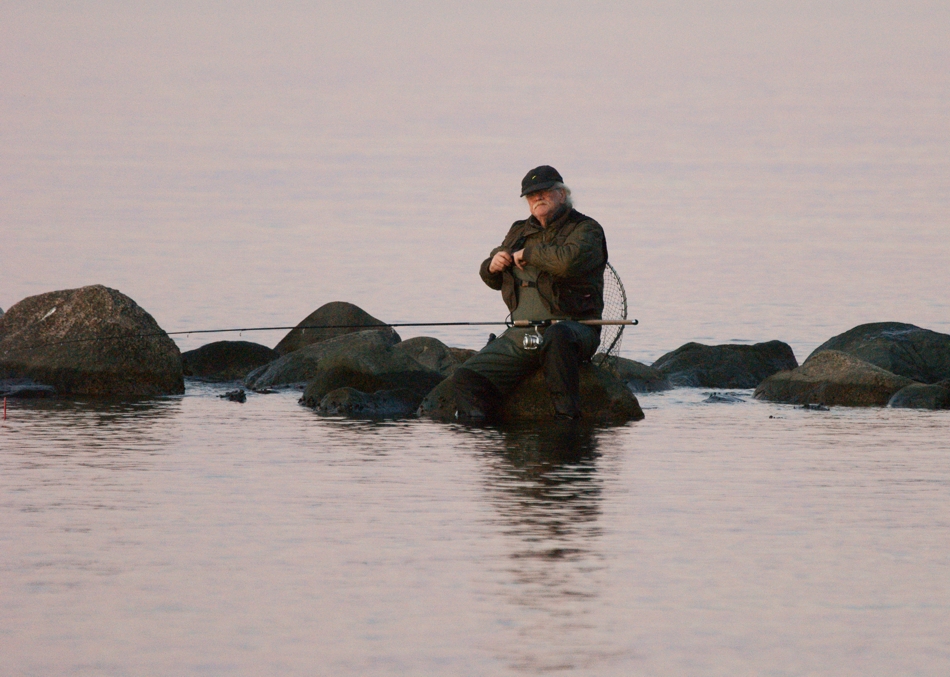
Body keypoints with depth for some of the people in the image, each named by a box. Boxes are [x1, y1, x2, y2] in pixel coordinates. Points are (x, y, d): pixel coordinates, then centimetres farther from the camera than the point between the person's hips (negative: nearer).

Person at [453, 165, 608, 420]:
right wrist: (492, 266, 5)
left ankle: (568, 416, -38)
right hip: (521, 333, 6)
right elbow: (493, 280, 30)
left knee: (556, 337, -43)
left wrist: (528, 253, -10)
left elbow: (569, 261, -25)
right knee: (467, 377, -10)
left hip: (573, 328, -6)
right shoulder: (520, 232, 20)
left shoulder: (586, 229, -1)